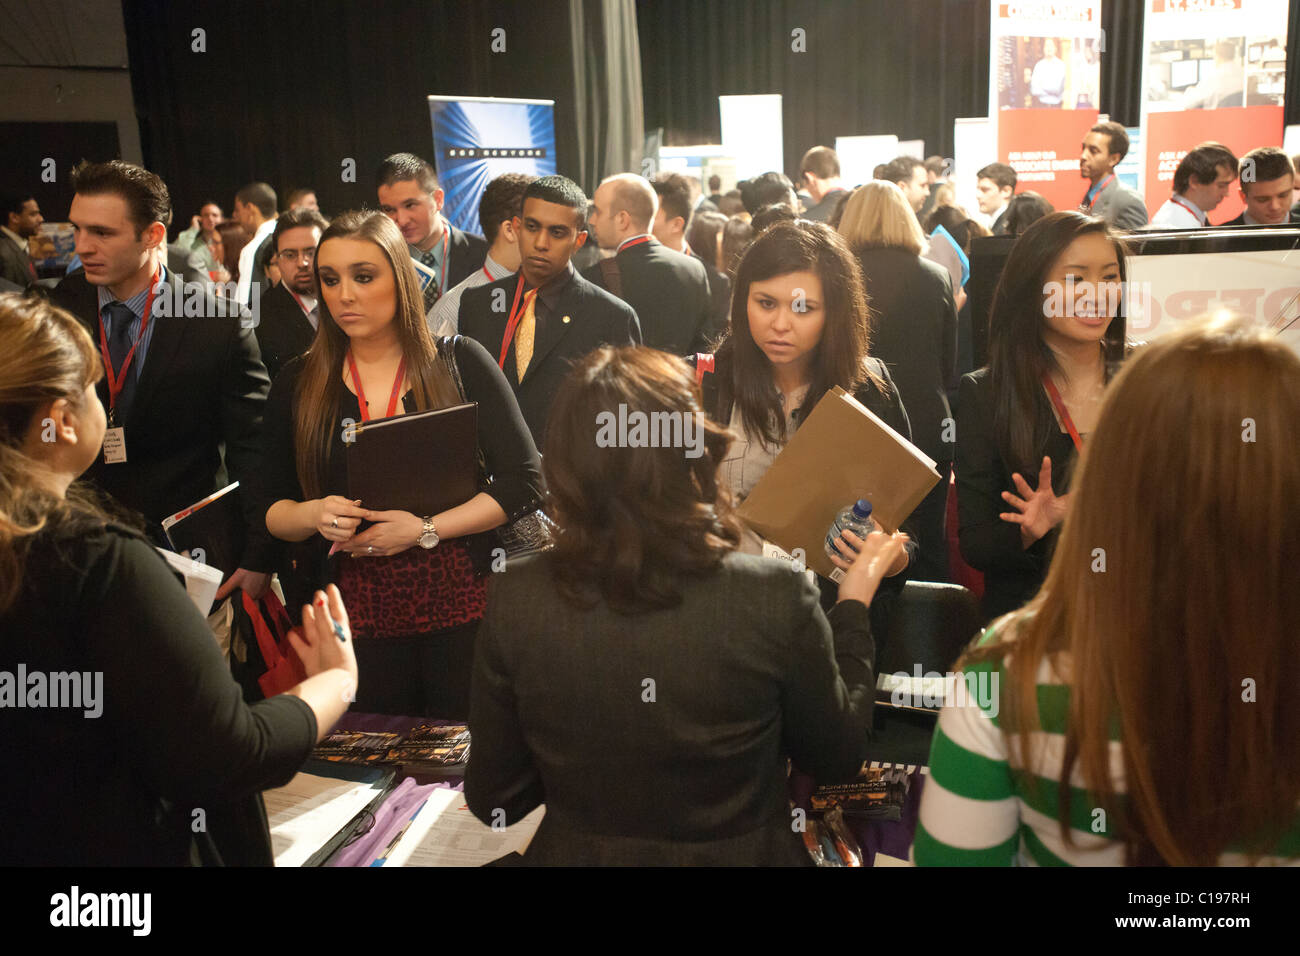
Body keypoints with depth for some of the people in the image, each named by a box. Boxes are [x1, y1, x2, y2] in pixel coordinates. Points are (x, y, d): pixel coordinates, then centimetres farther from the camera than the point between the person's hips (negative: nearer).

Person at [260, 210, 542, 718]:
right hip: (359, 617, 2)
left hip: (462, 607, -1)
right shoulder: (298, 384, 6)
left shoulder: (460, 363, -1)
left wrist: (424, 529, -13)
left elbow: (523, 484, -5)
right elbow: (272, 511, 9)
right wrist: (314, 515, -12)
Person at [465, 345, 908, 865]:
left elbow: (493, 799, -7)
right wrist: (854, 602, 4)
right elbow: (837, 755, -5)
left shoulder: (514, 601, -19)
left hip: (574, 853, 1)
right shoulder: (775, 598, -23)